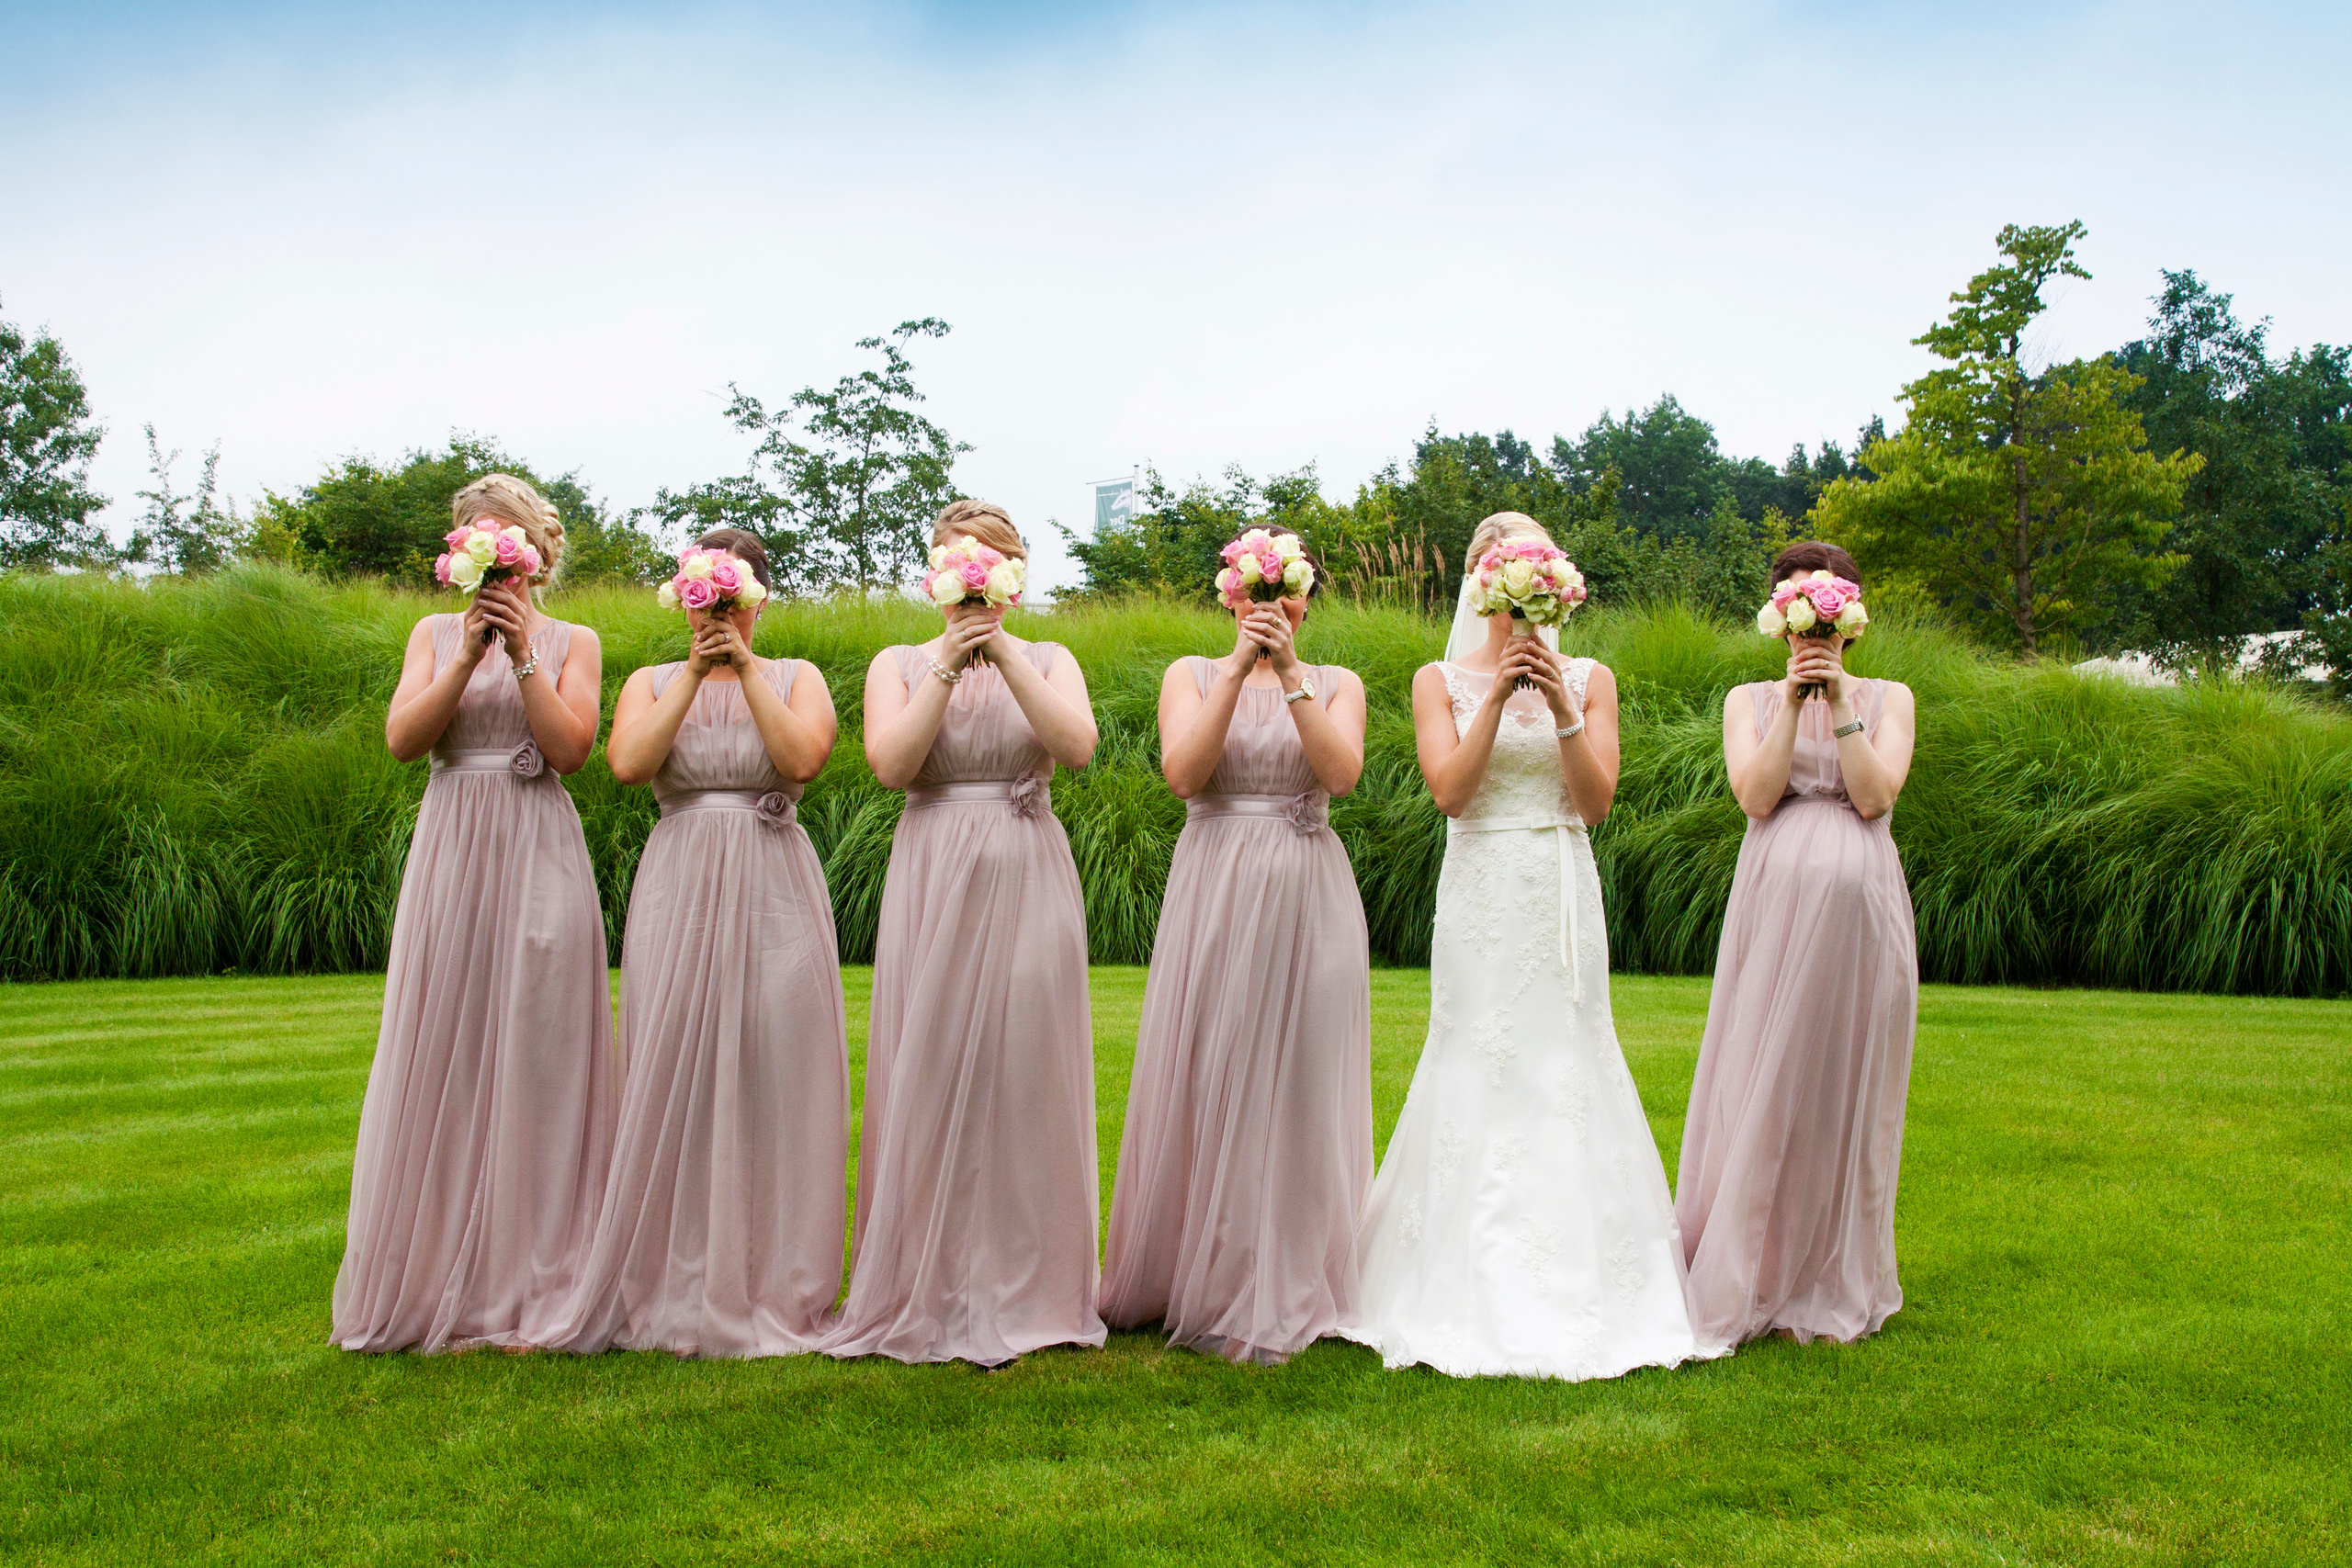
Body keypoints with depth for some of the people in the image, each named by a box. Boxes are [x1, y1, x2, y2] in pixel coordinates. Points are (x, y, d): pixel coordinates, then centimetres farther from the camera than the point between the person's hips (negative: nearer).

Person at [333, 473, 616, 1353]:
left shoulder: (573, 642, 9)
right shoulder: (435, 634, 15)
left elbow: (570, 748, -6)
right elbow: (402, 739, 0)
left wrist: (522, 653, -10)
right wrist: (469, 654, -9)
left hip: (538, 858, -2)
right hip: (451, 851, 2)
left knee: (533, 1055, -3)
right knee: (444, 1055, 1)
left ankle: (528, 1288, 4)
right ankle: (441, 1283, 11)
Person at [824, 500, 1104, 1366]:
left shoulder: (1050, 660, 10)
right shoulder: (899, 664, 10)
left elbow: (1077, 745, -10)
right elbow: (891, 763, -7)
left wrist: (1005, 654, -14)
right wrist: (947, 667, -11)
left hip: (1028, 881, 0)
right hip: (934, 881, 0)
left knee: (1022, 1076, -1)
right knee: (929, 1076, 0)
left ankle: (1017, 1293, 10)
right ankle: (925, 1290, 12)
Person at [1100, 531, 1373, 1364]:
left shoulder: (1337, 684, 10)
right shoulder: (1192, 674, 9)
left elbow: (1342, 772, -9)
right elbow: (1182, 772, -8)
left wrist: (1290, 675, -14)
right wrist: (1237, 671, -12)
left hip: (1306, 895, 0)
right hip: (1213, 890, 0)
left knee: (1295, 1085, 1)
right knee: (1202, 1080, 2)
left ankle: (1277, 1297, 12)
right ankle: (1187, 1274, 19)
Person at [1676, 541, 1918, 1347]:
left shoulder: (1889, 698, 12)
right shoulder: (1750, 699, 12)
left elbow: (1874, 796, -4)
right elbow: (1755, 796, -5)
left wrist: (1839, 703, -7)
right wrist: (1793, 701, -7)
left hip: (1860, 902, 0)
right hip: (1776, 900, 0)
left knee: (1846, 1089, 3)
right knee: (1763, 1085, -1)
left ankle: (1833, 1289, 15)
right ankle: (1747, 1283, 9)